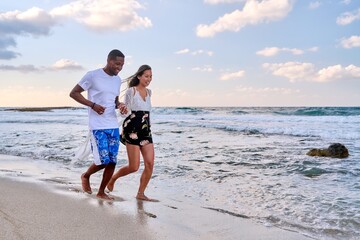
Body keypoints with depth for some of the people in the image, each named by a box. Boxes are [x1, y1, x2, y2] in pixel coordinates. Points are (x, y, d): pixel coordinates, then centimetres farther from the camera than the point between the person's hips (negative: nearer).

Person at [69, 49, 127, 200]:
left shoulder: (117, 80, 12)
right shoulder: (92, 76, -7)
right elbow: (73, 93, -4)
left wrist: (120, 106, 0)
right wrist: (93, 105, -15)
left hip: (113, 126, 6)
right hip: (97, 126, -6)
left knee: (112, 162, 3)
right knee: (103, 161, -9)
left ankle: (101, 192, 20)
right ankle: (86, 176, 23)